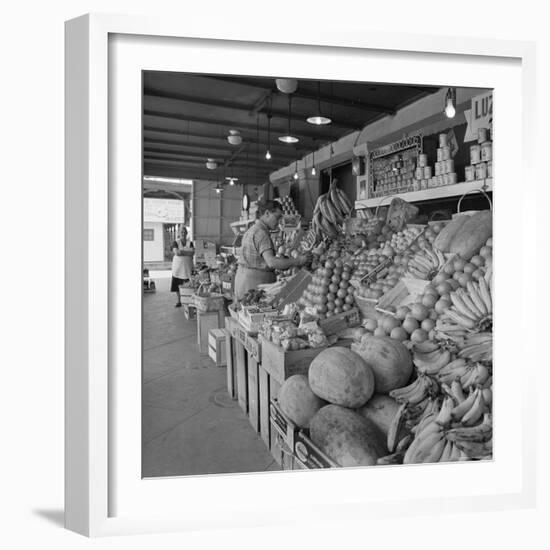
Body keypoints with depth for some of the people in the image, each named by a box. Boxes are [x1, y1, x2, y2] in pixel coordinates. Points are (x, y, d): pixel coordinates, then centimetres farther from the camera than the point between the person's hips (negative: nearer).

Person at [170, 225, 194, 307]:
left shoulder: (190, 243, 8)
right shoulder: (175, 242, 3)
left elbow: (192, 253, -7)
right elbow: (176, 252, -13)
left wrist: (181, 251, -11)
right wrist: (187, 251, -8)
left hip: (187, 267, 0)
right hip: (178, 267, 0)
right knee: (177, 285, 3)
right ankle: (179, 301, 17)